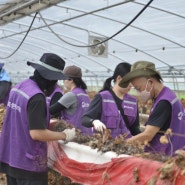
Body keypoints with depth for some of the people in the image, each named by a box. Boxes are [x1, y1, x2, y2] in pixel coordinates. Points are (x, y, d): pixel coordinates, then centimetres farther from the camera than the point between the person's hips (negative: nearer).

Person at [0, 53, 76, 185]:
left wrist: (48, 123, 17)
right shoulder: (37, 97, -22)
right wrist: (64, 135, -12)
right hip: (28, 164, -8)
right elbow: (36, 133, -24)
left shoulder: (17, 88, 4)